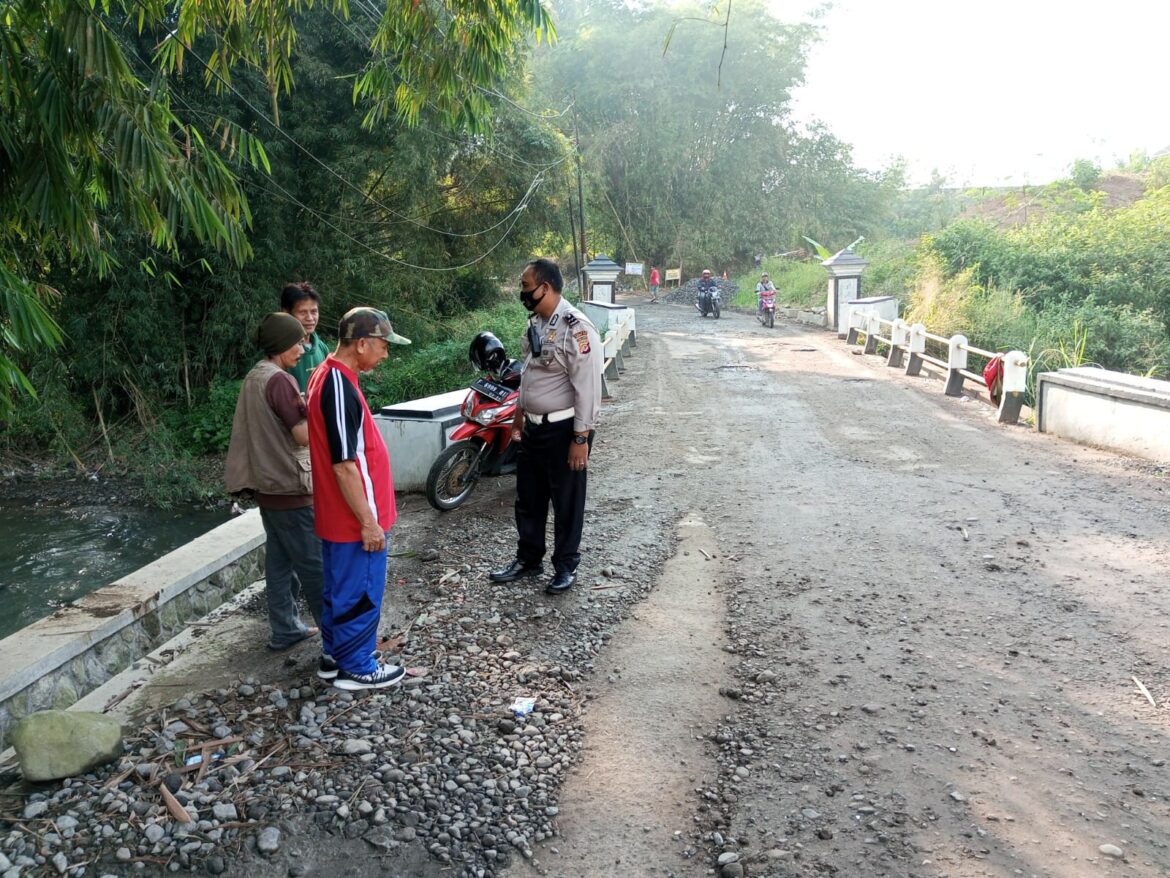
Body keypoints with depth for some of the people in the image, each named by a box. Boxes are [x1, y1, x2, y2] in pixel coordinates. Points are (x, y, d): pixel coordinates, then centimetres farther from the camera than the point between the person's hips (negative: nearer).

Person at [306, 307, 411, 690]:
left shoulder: (326, 375, 7)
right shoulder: (339, 388, -25)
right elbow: (345, 466, -25)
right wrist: (368, 521, -20)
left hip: (336, 514, 10)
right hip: (354, 517, -10)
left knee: (339, 588, 20)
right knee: (360, 592, 5)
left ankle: (335, 655, 34)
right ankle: (356, 668, 19)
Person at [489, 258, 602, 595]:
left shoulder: (576, 328, -20)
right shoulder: (535, 323, 8)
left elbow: (588, 387, -21)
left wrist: (581, 438, -21)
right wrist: (519, 415, 22)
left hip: (564, 430, -8)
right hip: (533, 427, 9)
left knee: (566, 503, 7)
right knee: (528, 498, 17)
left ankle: (566, 566, 22)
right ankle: (528, 559, 33)